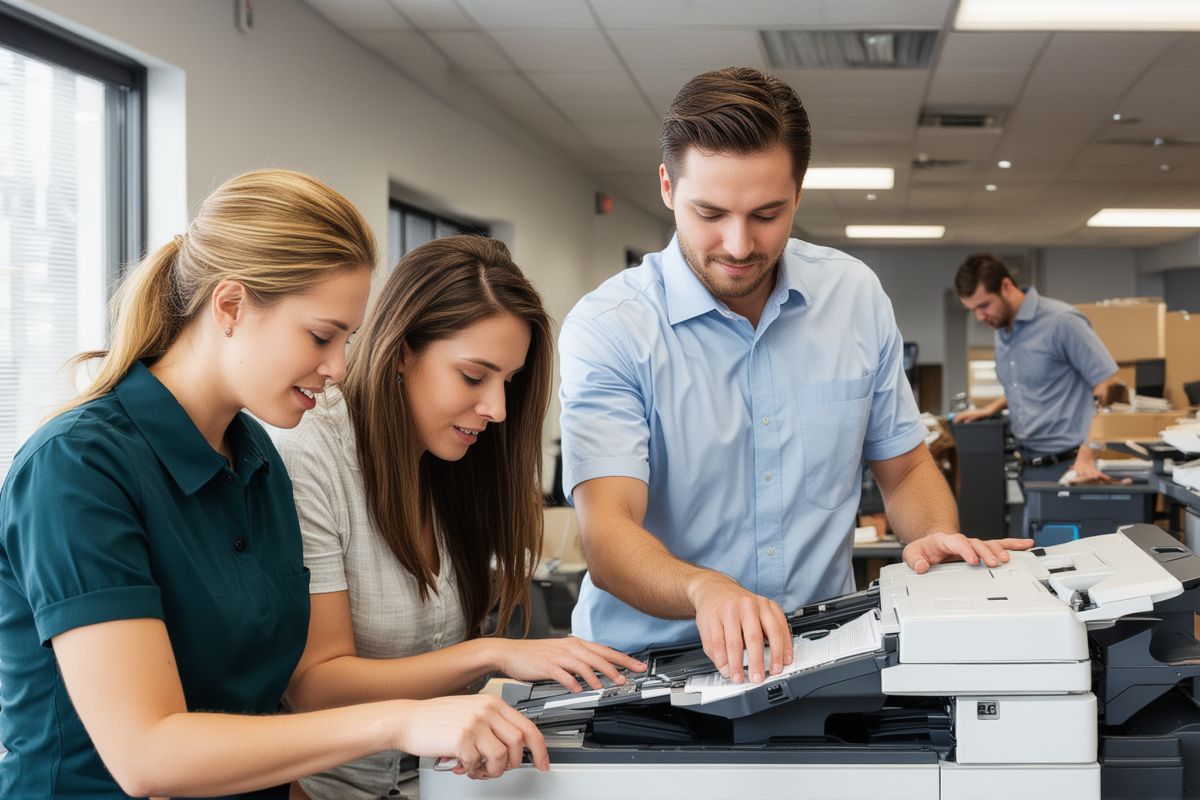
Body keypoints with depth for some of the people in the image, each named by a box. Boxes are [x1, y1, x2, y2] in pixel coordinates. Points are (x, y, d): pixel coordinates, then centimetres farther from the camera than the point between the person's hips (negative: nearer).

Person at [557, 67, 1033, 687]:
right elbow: (607, 537, -19)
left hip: (822, 654, 3)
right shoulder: (608, 328, -8)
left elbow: (904, 467, 18)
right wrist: (705, 589, -40)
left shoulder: (856, 296, 7)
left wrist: (940, 538, -5)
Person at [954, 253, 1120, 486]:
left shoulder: (1061, 321, -12)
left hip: (1068, 465, -7)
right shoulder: (1002, 331, 12)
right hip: (1028, 465, 7)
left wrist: (1087, 457, -20)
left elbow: (1108, 387, -13)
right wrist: (991, 408, 14)